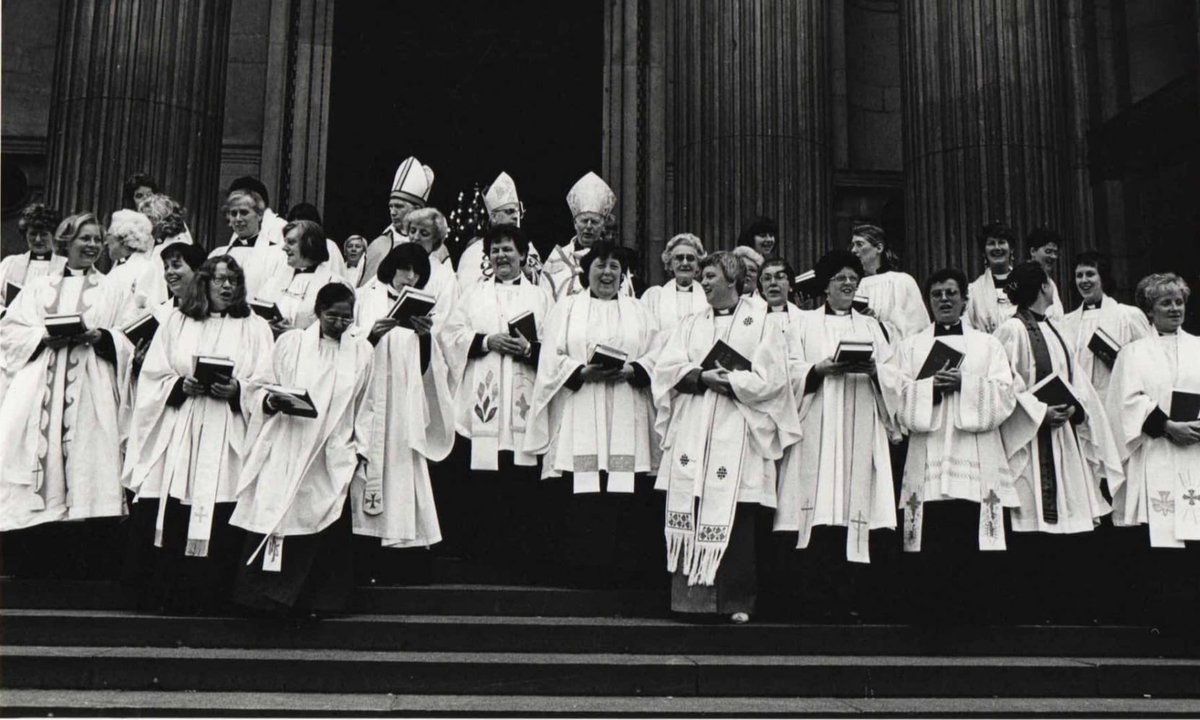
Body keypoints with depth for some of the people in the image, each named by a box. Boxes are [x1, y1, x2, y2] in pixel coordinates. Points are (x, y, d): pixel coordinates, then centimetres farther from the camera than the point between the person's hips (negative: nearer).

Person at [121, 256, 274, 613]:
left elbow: (264, 387, 5)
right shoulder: (176, 320, 15)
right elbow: (153, 376, 10)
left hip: (226, 435, -1)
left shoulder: (255, 328, 11)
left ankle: (205, 595, 3)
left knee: (216, 520, -6)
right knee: (166, 515, -4)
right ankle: (161, 594, 7)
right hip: (176, 432, 1)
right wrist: (180, 386, -8)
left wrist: (236, 391, -13)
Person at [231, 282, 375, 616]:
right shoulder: (289, 343, 6)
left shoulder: (362, 351, 10)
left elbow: (365, 407, 14)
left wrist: (361, 450, 7)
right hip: (286, 455, -1)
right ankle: (267, 597, 3)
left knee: (327, 532, -1)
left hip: (334, 459, 1)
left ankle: (317, 600, 9)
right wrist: (271, 401, -14)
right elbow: (260, 391, 8)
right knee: (275, 523, -7)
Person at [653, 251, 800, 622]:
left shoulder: (760, 323, 8)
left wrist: (728, 382, -11)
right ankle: (693, 594, 2)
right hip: (691, 432, 3)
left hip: (736, 432, -3)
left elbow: (770, 377, -3)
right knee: (690, 510, -3)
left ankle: (737, 600, 1)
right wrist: (704, 377, -10)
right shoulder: (691, 323, 19)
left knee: (735, 516, -6)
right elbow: (667, 368, 5)